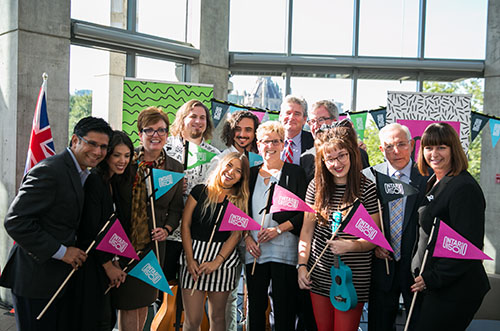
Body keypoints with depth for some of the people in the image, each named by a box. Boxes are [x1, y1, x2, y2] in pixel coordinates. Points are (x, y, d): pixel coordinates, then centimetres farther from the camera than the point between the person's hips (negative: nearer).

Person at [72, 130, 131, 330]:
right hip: (91, 263, -9)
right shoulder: (94, 181, -18)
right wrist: (108, 265, -11)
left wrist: (115, 263, 1)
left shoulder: (114, 183, 10)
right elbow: (90, 231, -20)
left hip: (104, 261, 9)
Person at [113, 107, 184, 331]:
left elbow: (176, 208, 10)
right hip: (124, 242, -2)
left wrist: (167, 229, -6)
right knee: (128, 300, 1)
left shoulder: (175, 169, 4)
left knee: (144, 298, 13)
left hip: (153, 244, 2)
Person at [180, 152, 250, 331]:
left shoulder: (240, 201, 5)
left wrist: (217, 261, -12)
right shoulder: (200, 191, 2)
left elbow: (236, 234, -1)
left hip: (223, 258, 1)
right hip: (194, 256, -1)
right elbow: (185, 225, 1)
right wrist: (190, 259, -7)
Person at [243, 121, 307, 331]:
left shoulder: (295, 172, 3)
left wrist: (278, 229, -12)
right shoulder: (251, 174, 13)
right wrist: (247, 237, 0)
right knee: (255, 306, 8)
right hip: (254, 250, 3)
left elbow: (304, 212, -2)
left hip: (284, 250, -3)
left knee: (284, 308, 0)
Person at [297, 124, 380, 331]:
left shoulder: (367, 188, -9)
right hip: (319, 275, 4)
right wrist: (302, 265, 0)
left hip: (352, 278, -3)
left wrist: (351, 245, -23)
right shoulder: (316, 186, 2)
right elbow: (307, 230, 7)